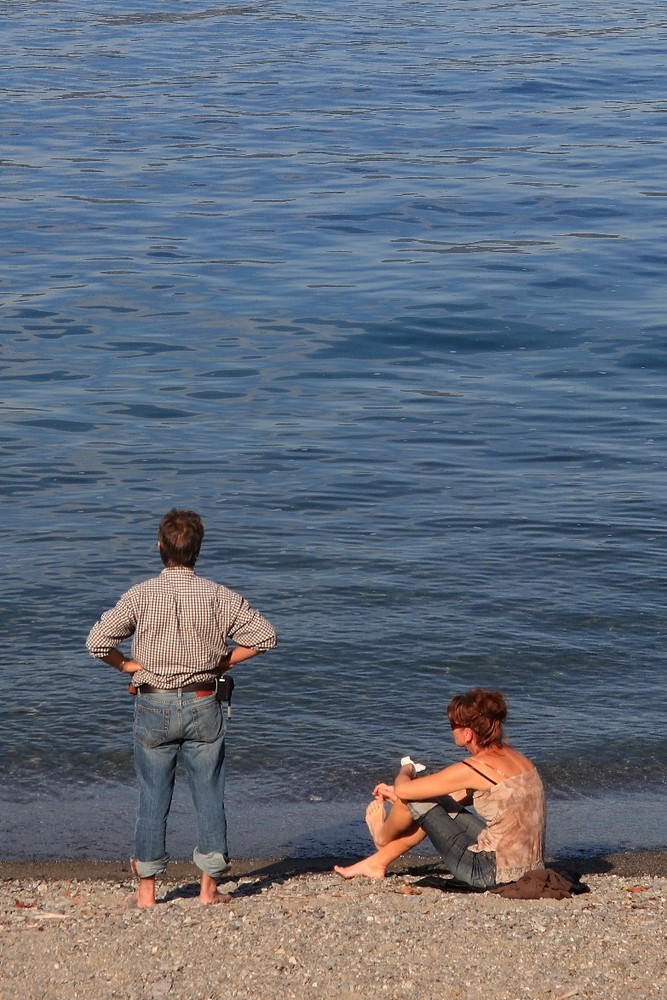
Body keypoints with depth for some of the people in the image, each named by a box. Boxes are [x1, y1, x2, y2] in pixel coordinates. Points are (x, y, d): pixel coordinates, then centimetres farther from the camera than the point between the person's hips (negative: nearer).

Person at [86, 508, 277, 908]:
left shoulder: (142, 595, -7)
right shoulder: (218, 596, -5)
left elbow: (98, 641, -12)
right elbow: (265, 635, -5)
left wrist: (127, 664, 4)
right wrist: (225, 660, 5)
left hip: (154, 706, 0)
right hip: (203, 706, 0)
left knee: (153, 796, 7)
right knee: (209, 795, 8)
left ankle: (147, 889, 11)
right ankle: (209, 886, 12)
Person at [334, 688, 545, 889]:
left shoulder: (474, 768, -17)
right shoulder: (509, 755, 8)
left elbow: (402, 789, -11)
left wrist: (406, 771, 14)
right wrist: (397, 794, 27)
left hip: (494, 873, -8)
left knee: (417, 800, 3)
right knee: (437, 806, 23)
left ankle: (383, 835, 34)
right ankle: (377, 862, 35)